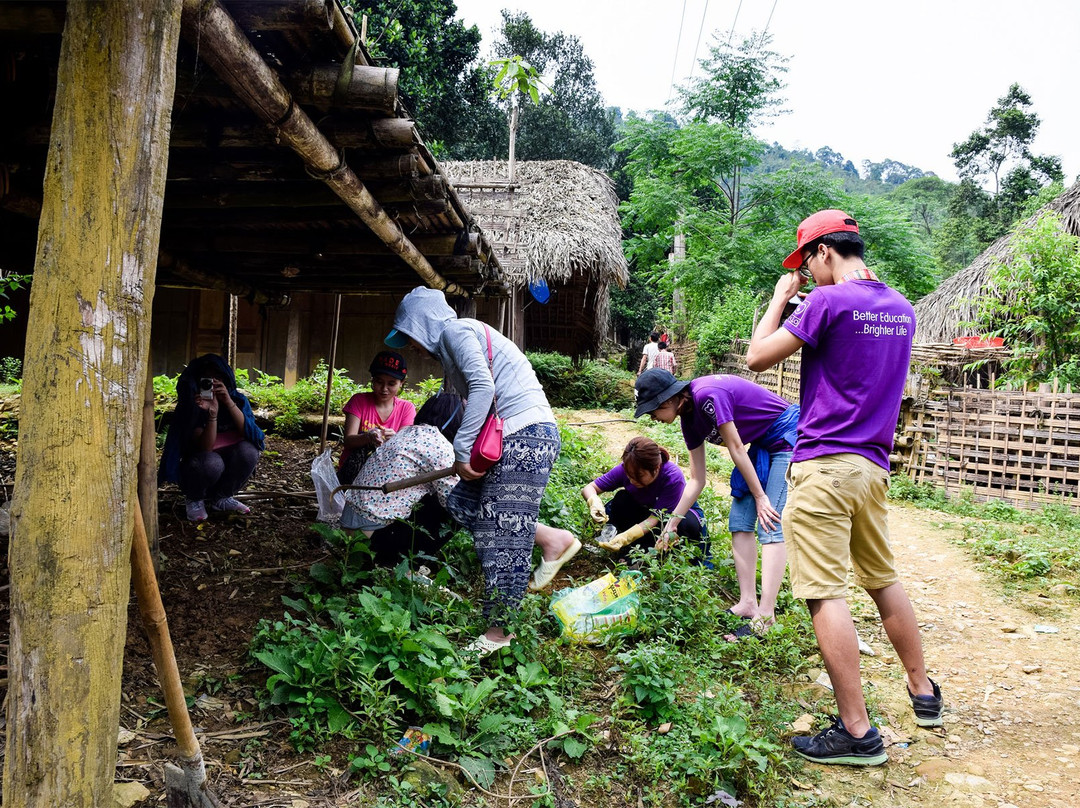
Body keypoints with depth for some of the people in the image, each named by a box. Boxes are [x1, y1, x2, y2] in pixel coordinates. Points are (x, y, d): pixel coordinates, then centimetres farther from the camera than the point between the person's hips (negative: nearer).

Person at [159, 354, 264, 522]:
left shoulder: (238, 399, -7)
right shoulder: (192, 407, -16)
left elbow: (251, 434, -22)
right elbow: (205, 448, -26)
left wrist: (229, 403, -31)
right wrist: (212, 413, -39)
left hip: (229, 472, 3)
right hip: (197, 471, -3)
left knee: (248, 450, -27)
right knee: (211, 461, -36)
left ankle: (222, 499, -3)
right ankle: (195, 500, -2)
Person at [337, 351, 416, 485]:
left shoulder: (406, 408, 3)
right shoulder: (359, 401, -1)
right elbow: (349, 441, -13)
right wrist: (368, 437, -37)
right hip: (352, 472, -2)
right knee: (367, 447, -31)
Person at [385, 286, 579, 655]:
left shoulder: (455, 329, -5)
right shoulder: (450, 344, 25)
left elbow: (483, 387, -19)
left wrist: (461, 450, -17)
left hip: (526, 435, -10)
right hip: (513, 437, 10)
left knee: (503, 534, -5)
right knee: (462, 503, 11)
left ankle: (497, 631, 5)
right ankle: (554, 541, 11)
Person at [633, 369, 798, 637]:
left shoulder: (707, 395, -25)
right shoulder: (690, 419, 2)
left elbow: (736, 449, -20)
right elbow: (697, 479, 8)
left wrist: (759, 496, -13)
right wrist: (674, 521, 9)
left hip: (788, 438, -9)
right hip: (763, 445, 9)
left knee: (770, 526, -14)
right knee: (739, 521, 3)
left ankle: (766, 614, -14)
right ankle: (747, 604, 5)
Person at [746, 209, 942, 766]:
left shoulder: (829, 300, -12)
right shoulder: (900, 308, 12)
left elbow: (757, 357, -7)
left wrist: (781, 297, 5)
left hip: (824, 468, -8)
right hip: (872, 467, 8)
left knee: (826, 594, -5)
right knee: (883, 580, 22)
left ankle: (857, 733, -2)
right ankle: (924, 694, 35)